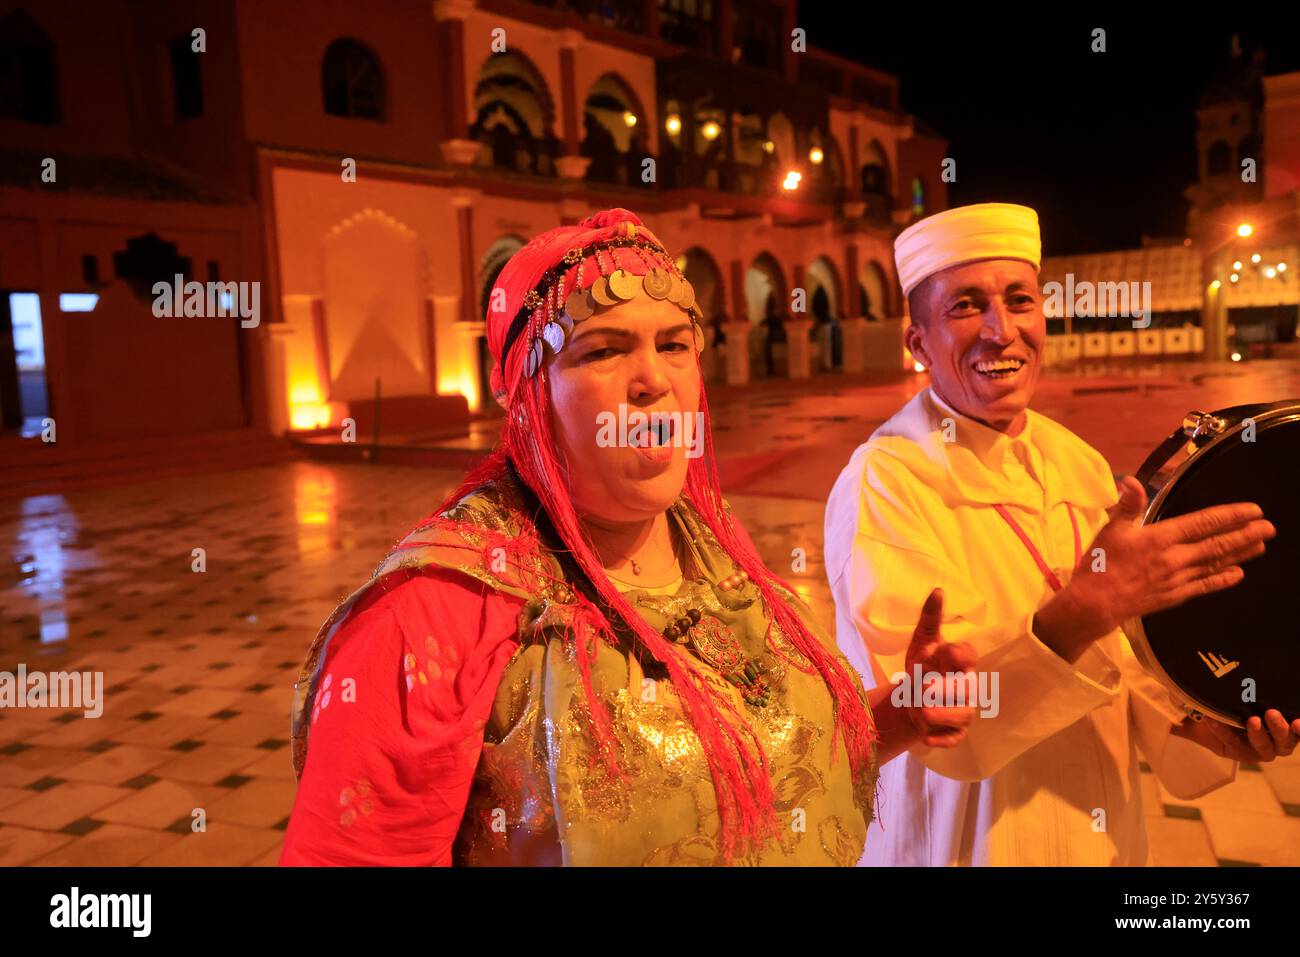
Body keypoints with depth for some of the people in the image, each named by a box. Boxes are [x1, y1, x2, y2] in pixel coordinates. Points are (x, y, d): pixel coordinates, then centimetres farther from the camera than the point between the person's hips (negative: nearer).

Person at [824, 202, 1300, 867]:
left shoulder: (1080, 465, -1)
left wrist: (1192, 723, -12)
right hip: (961, 841, -6)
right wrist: (1084, 609, -41)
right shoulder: (883, 483, -21)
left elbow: (1114, 659, 6)